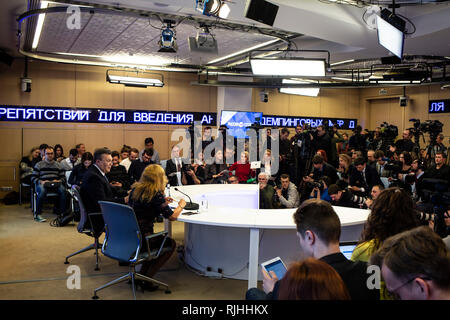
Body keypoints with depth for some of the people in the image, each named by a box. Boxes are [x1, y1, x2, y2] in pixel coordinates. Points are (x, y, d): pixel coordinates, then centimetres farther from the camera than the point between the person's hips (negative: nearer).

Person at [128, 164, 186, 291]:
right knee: (171, 244, 18)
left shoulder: (135, 189, 5)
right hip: (140, 241, -7)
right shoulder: (156, 194, -17)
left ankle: (141, 274, 24)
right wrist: (181, 205, 6)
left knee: (160, 240, 31)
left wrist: (163, 201, 23)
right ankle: (146, 279, 12)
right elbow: (172, 216, -14)